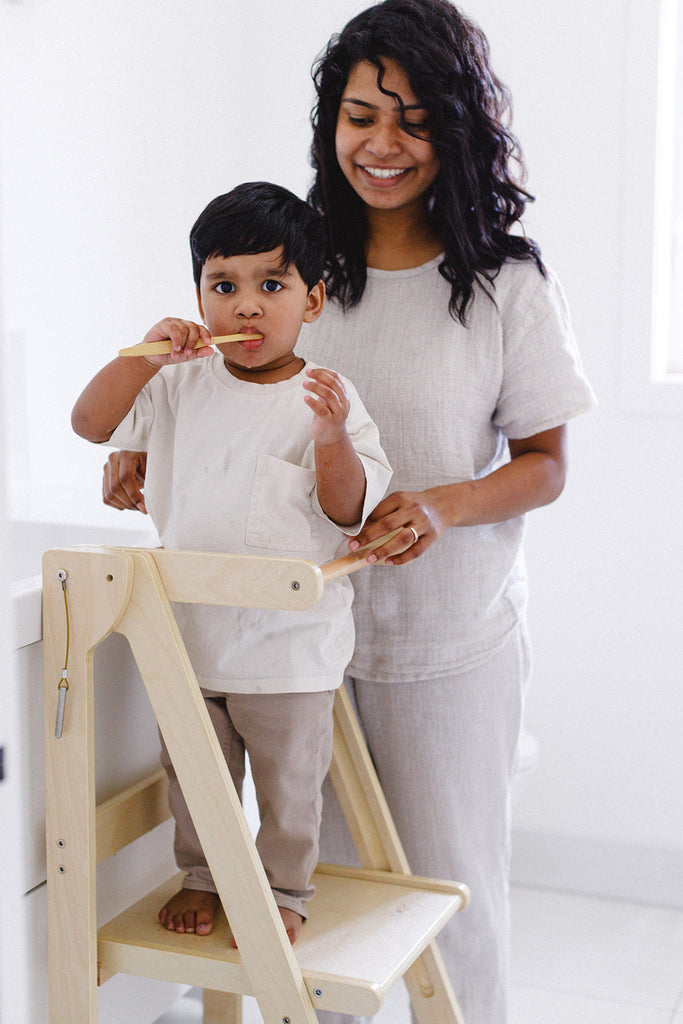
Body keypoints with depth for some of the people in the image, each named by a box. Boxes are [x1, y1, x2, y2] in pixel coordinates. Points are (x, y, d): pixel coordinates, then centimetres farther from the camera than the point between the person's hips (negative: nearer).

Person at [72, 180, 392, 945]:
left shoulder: (328, 399, -9)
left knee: (290, 782, 12)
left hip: (288, 644, -3)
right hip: (189, 631, 3)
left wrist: (332, 439, -30)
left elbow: (349, 511, -11)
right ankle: (201, 875, 39)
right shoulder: (181, 386, 0)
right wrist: (148, 353, -16)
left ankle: (284, 890, 32)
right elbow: (90, 422, -3)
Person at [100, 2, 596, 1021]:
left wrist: (445, 504, -23)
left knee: (448, 879, 12)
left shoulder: (507, 281, -7)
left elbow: (545, 465, -3)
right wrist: (155, 455, -8)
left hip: (449, 640, -2)